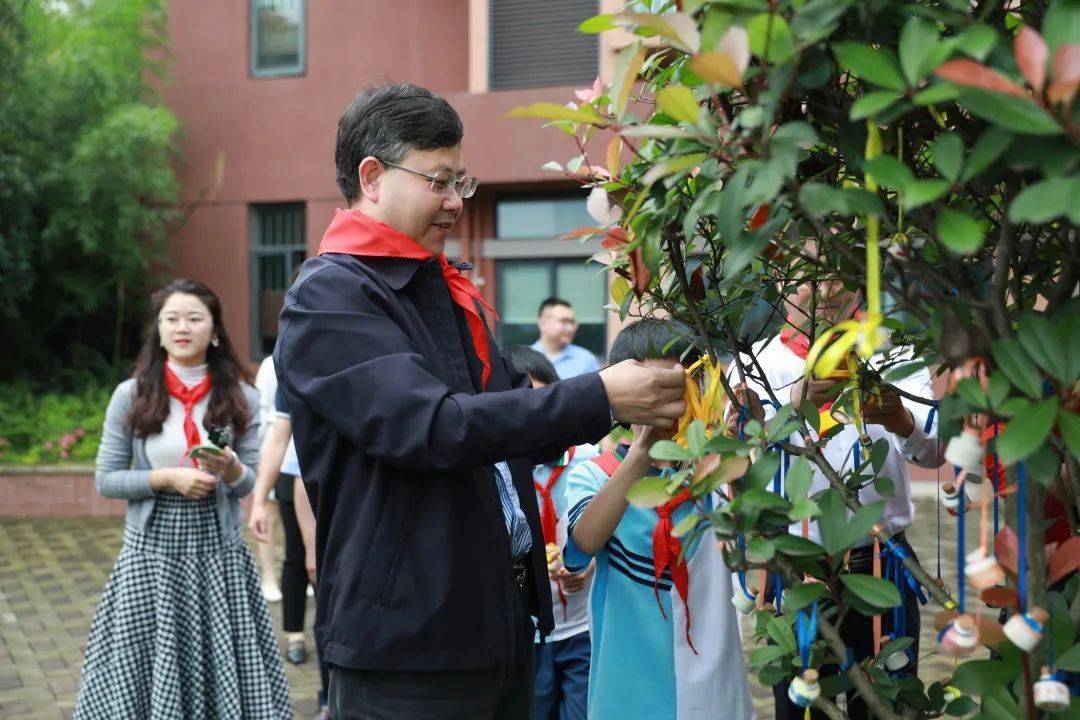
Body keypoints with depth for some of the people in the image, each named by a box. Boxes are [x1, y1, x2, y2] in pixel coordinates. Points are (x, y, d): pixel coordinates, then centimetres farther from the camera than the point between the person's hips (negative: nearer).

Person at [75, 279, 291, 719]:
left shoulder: (241, 398, 3)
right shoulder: (131, 395, 0)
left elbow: (248, 484, 5)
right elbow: (106, 479, 1)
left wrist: (229, 467, -16)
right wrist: (168, 478, -12)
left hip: (220, 549, 1)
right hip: (152, 549, -1)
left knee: (224, 668, 3)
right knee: (145, 669, 2)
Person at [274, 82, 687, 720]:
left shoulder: (449, 291, 16)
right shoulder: (327, 299, -12)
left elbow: (509, 413, 22)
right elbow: (432, 427, -25)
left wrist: (631, 397, 6)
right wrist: (598, 398, -25)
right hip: (407, 645, -8)